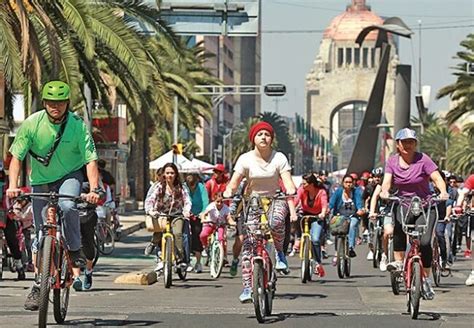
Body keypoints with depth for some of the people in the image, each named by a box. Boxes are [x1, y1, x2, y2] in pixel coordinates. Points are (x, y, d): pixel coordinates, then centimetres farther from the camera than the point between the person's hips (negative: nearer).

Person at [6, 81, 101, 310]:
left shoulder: (78, 125, -18)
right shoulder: (32, 123, -15)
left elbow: (90, 160, -20)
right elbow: (16, 156, -12)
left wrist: (94, 190, -34)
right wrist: (13, 185, -27)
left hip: (70, 176, -2)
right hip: (41, 180, 2)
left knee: (67, 206, -34)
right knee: (41, 233, 2)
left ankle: (75, 257, -17)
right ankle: (38, 284, 14)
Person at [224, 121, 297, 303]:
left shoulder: (279, 158, -7)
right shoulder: (246, 159, -5)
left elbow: (289, 186, -16)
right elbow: (233, 183, -10)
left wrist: (292, 210, -30)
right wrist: (228, 195, -32)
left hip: (275, 200, -1)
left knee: (276, 221, -37)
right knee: (248, 245, -11)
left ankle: (280, 253, -9)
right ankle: (247, 287, -7)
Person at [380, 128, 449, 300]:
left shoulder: (423, 159, -8)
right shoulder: (392, 161, 2)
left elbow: (437, 178, -15)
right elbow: (387, 181, -9)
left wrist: (443, 192, -36)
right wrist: (384, 191, -32)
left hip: (425, 205, -2)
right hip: (404, 204, 2)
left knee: (425, 242, -13)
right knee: (399, 224, -34)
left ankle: (426, 279, 4)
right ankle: (399, 261, -29)